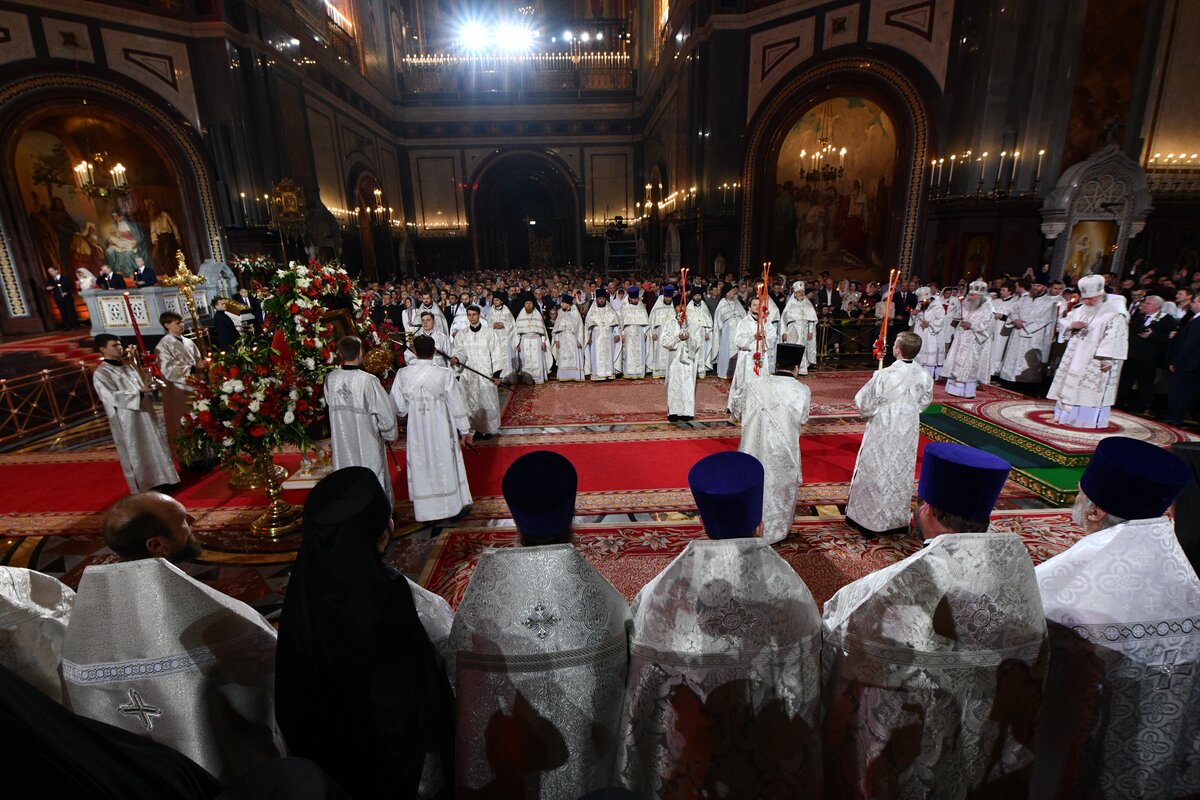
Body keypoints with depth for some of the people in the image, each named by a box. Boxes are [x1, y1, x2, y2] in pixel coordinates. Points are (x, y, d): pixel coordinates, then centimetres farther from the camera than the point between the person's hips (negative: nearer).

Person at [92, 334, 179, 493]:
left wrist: (151, 387, -2)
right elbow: (113, 397, -17)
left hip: (145, 415, 7)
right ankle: (143, 489, 9)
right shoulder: (100, 373, -7)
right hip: (128, 421, -7)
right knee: (137, 454, 0)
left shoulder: (128, 367, 15)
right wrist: (139, 392, -24)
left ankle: (159, 481, 20)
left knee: (154, 449, 10)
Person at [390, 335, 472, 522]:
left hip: (416, 431, 1)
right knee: (445, 466, 15)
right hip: (441, 431, -1)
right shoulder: (445, 375, -16)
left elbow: (398, 406, -3)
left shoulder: (402, 375, -11)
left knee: (420, 468, 15)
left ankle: (424, 510, 27)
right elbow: (457, 405, -10)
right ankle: (452, 505, 28)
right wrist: (465, 430, 1)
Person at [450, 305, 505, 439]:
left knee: (488, 402, 3)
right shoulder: (461, 334, 5)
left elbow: (497, 353, -2)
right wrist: (456, 359, -26)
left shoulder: (489, 332, -3)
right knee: (471, 403, 4)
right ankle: (477, 429, 17)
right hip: (468, 374, 2)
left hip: (486, 374, -2)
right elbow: (460, 351, -1)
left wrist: (497, 374, -8)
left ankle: (489, 429, 17)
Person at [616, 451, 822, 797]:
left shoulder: (662, 595, -24)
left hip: (689, 751, 0)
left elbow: (644, 699, -11)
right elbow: (805, 688, -7)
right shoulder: (790, 592, -21)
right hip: (773, 758, 1)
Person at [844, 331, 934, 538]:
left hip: (882, 433, -4)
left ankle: (867, 519, 21)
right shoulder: (925, 375, -9)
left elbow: (865, 404, -15)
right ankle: (898, 521, 31)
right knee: (902, 474, 18)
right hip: (909, 433, 4)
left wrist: (867, 413, 6)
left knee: (875, 473, 10)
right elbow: (924, 402, 7)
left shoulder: (883, 376, -24)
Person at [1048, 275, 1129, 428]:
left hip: (1096, 360, -7)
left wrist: (1108, 359, -24)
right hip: (1075, 358, 7)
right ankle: (1067, 415, 20)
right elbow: (1062, 324, 16)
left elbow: (1115, 339, -17)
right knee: (1070, 385, 11)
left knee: (1090, 389, -3)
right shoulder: (1080, 310, 9)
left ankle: (1086, 419, 4)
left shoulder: (1114, 314, -12)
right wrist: (1071, 325, -8)